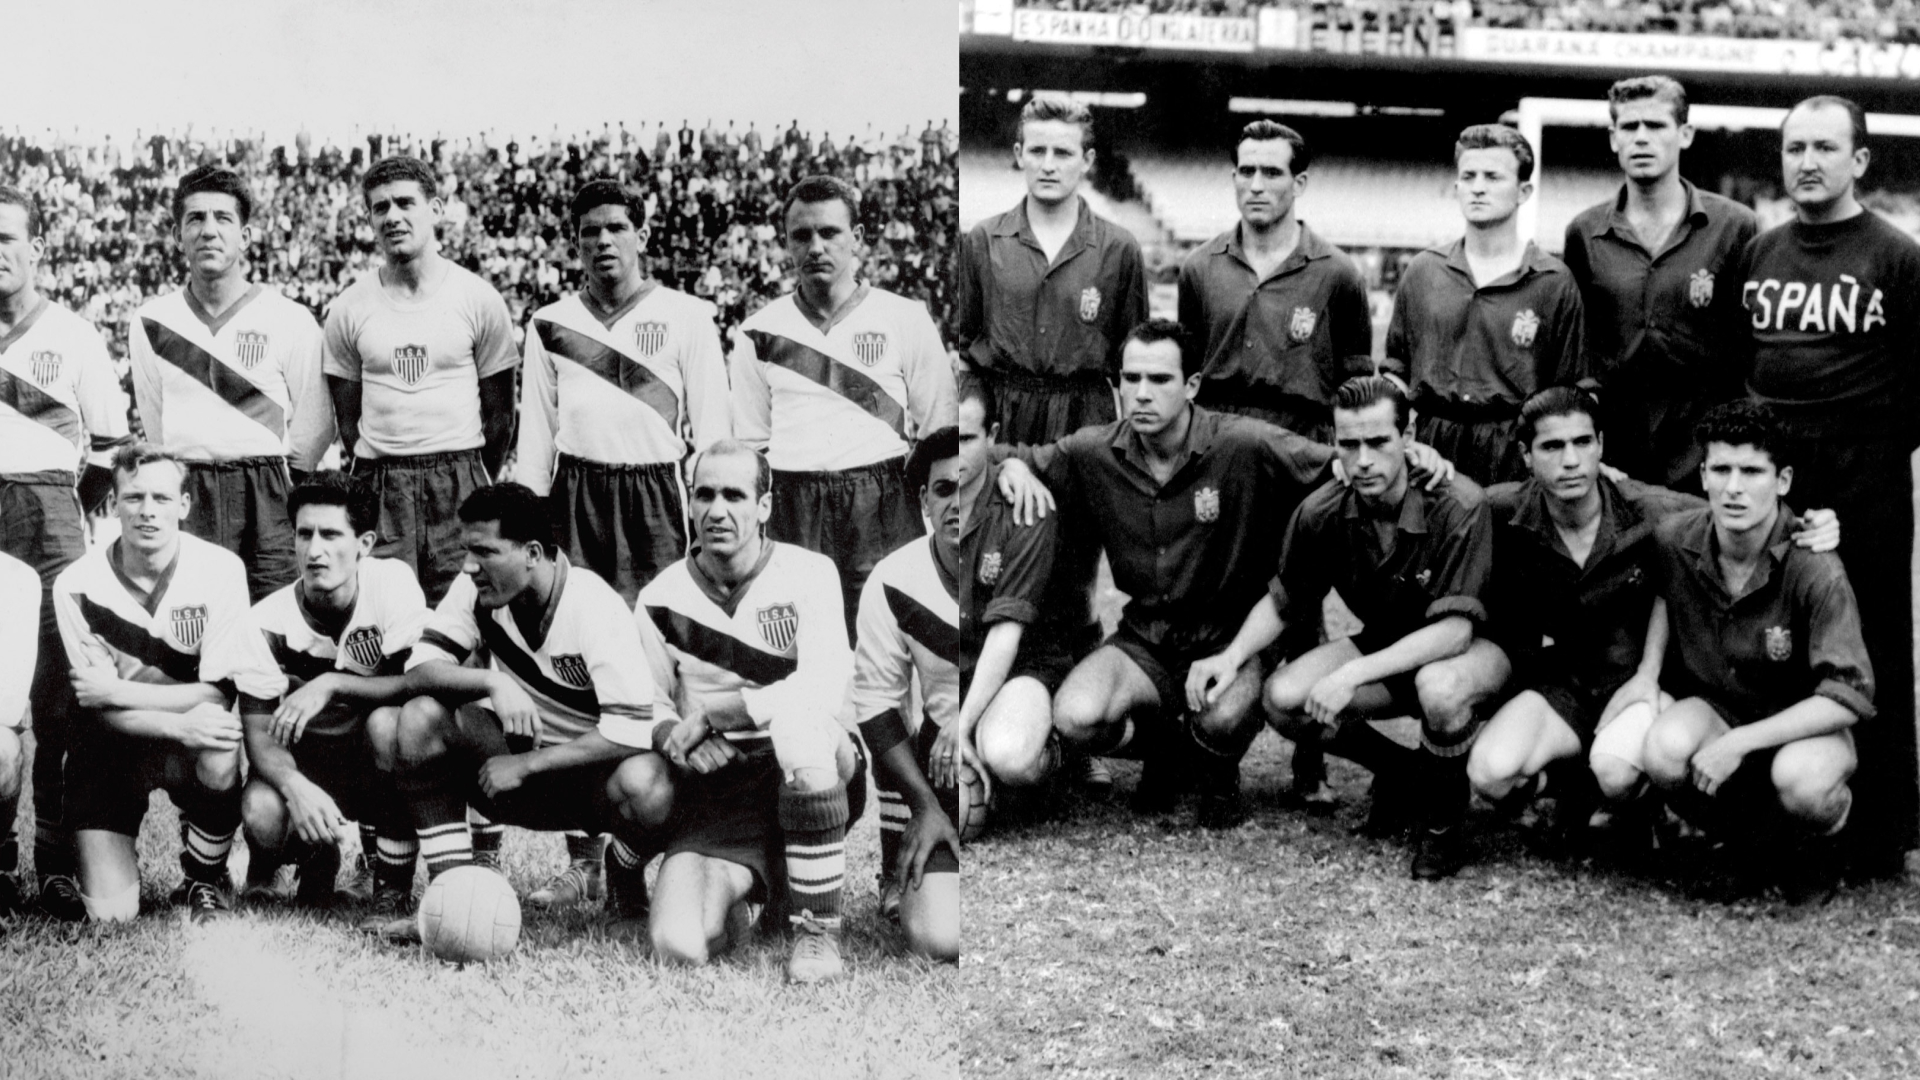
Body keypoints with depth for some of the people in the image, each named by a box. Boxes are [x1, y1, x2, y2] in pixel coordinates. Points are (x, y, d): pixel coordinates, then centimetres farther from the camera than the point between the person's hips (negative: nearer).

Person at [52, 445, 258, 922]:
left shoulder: (220, 570, -15)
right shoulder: (77, 586, -13)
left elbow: (219, 695, -16)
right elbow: (101, 710, -14)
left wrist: (115, 690, -21)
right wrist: (181, 724, -32)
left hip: (191, 745, 0)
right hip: (110, 747, 0)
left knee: (219, 753, -38)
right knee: (110, 914, -12)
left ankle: (206, 880, -7)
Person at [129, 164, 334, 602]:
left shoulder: (291, 321, 1)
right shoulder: (150, 322, 8)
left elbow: (313, 428, 8)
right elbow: (154, 425, 18)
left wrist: (271, 488, 9)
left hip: (268, 496, -1)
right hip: (186, 496, 2)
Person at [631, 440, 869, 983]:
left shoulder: (808, 573, -3)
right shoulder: (660, 599, 5)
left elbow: (823, 690, -17)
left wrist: (708, 712, -17)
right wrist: (678, 741, -16)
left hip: (810, 778, -2)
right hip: (717, 789, 2)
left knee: (799, 722, -39)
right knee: (678, 947, -25)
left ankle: (819, 931, -24)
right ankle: (732, 892, 16)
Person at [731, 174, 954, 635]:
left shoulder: (905, 320, 6)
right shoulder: (760, 332, 10)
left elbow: (940, 433, 8)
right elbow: (749, 445, 16)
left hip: (884, 509, -1)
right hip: (793, 512, 1)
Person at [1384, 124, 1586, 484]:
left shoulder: (1553, 281, 0)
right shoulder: (1422, 271, 10)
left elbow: (1568, 394, 1)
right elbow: (1395, 367, 16)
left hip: (1516, 454, -2)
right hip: (1431, 449, 3)